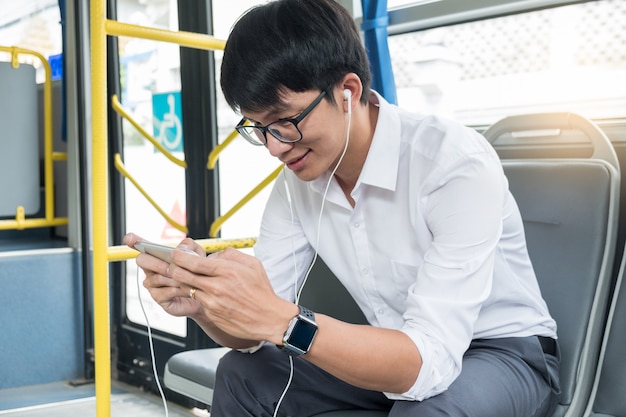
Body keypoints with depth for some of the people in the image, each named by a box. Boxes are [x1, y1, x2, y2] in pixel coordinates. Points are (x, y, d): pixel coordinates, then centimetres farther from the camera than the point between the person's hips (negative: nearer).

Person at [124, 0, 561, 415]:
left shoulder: (458, 164, -28)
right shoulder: (296, 182, -7)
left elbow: (429, 361, -35)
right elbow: (256, 331, -7)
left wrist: (283, 321, -45)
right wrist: (200, 303, -29)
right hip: (399, 355, 6)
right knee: (244, 374, -4)